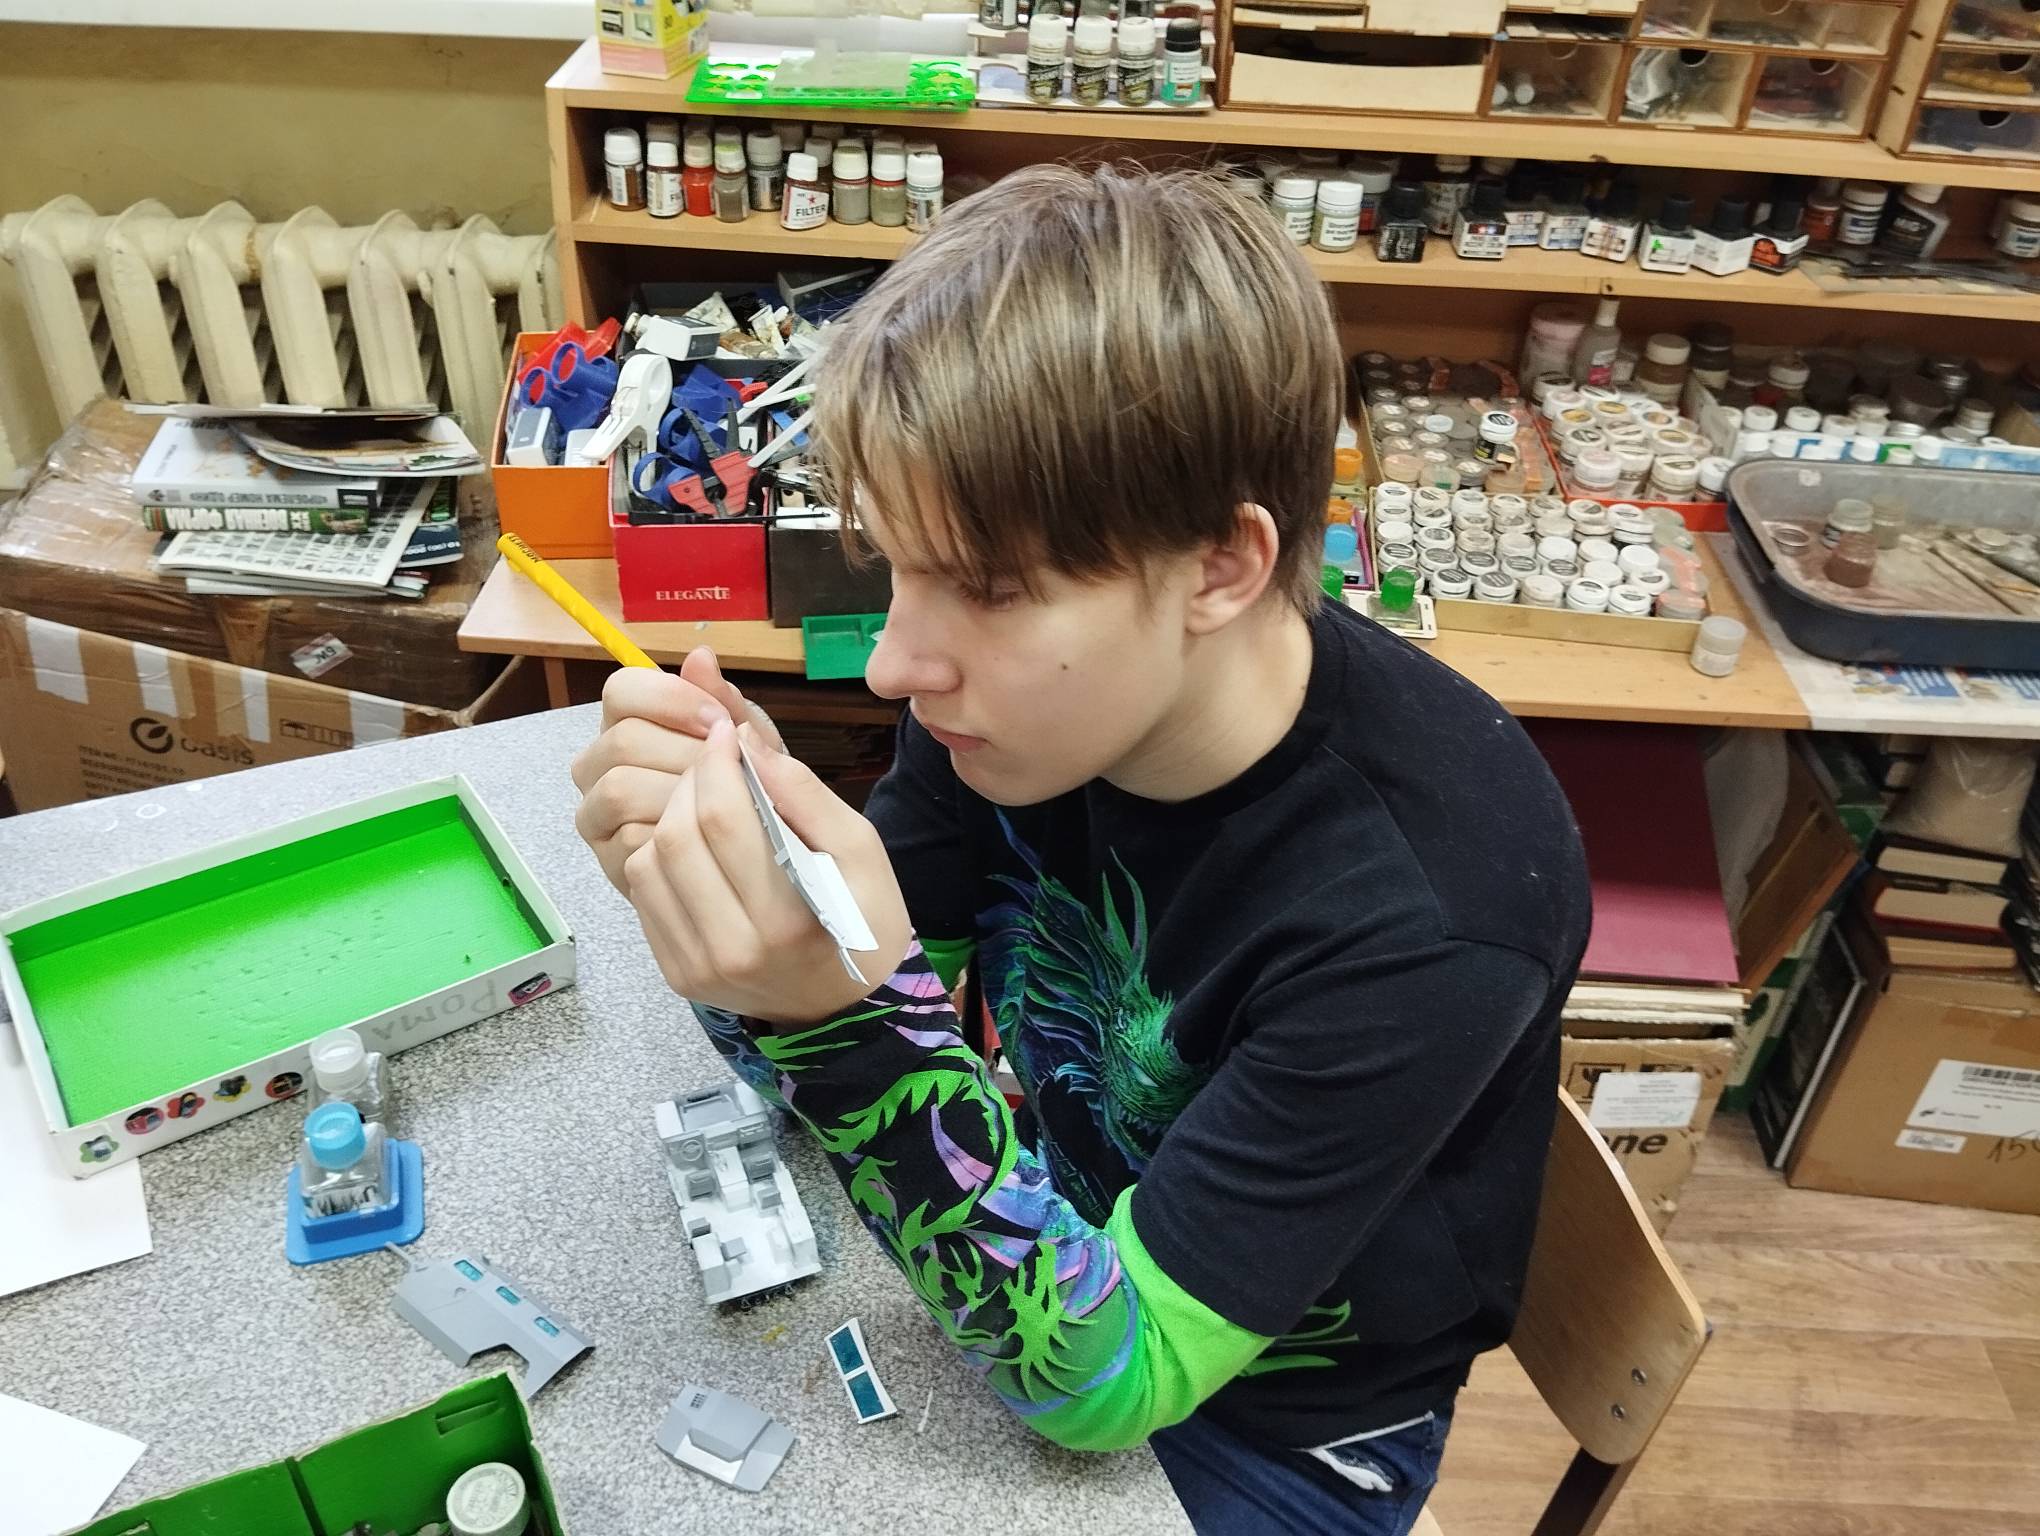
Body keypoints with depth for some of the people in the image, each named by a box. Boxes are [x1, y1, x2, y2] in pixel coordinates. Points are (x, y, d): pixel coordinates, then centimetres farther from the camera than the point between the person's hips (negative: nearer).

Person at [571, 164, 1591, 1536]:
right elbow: (834, 1036, -7)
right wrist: (730, 881, -29)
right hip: (1057, 1243, 4)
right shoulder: (1027, 680, -19)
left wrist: (853, 1011, -42)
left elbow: (1098, 1377, -28)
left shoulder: (1424, 910, -34)